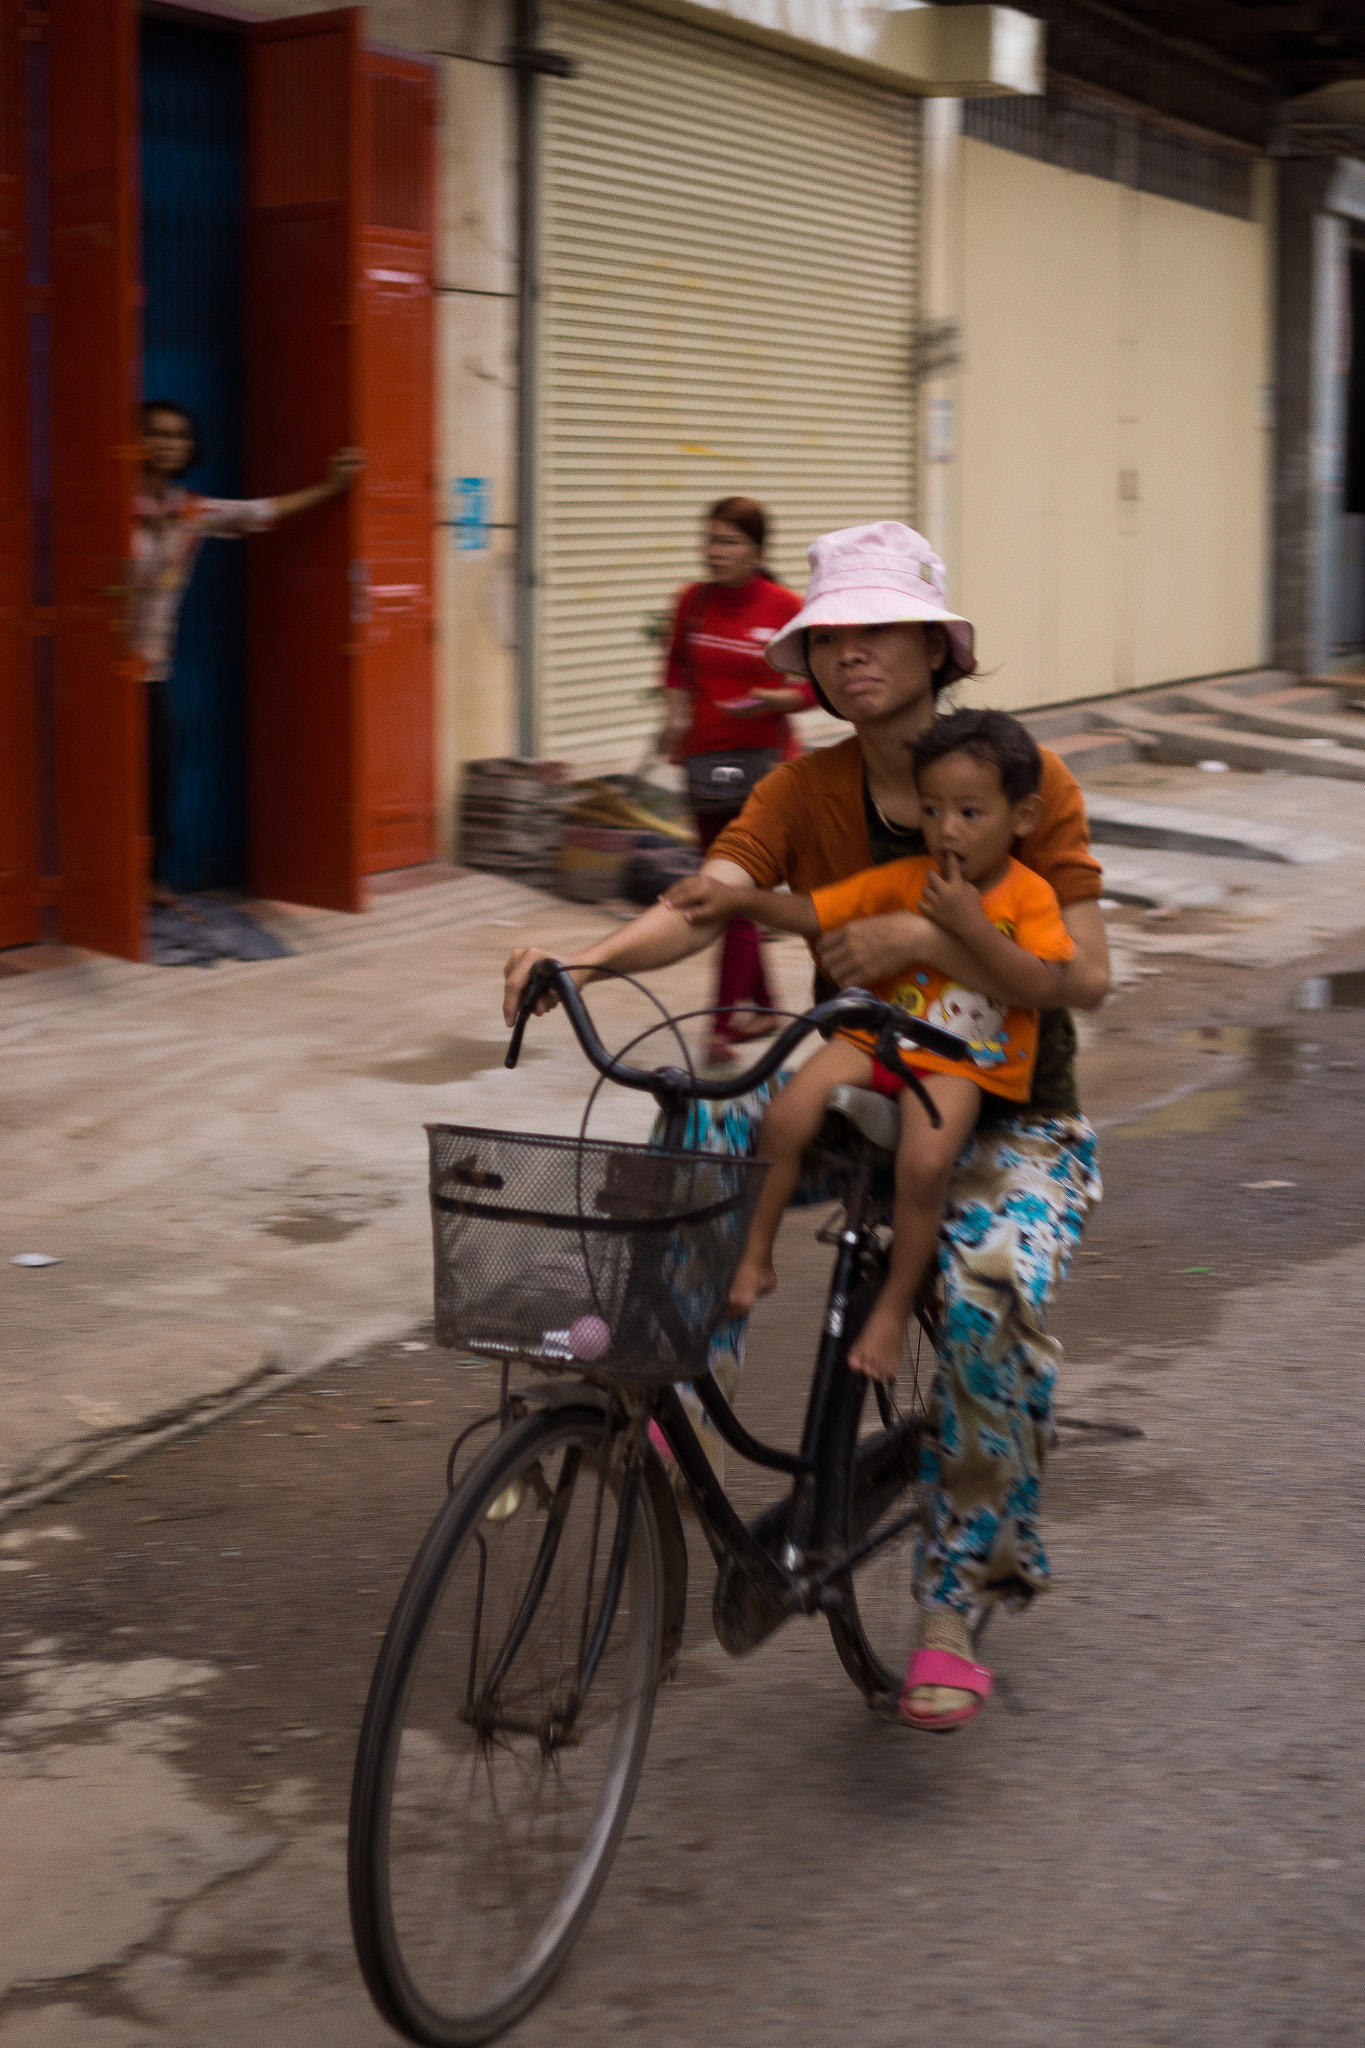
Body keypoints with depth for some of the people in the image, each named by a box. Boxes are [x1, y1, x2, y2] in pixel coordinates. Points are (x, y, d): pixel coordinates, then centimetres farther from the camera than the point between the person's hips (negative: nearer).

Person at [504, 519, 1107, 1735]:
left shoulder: (1026, 777, -10)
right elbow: (707, 903, -18)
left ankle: (959, 1611, -16)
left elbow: (1083, 974, -17)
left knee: (990, 1297, -30)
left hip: (1012, 1120, -4)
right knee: (702, 1137, -25)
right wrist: (588, 957, -38)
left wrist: (923, 939, -29)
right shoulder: (807, 790, -1)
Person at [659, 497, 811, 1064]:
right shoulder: (692, 601, 5)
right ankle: (759, 1008, 27)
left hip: (761, 758, -5)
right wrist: (675, 712, 4)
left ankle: (725, 1025, -8)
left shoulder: (785, 607, -7)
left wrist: (776, 700, -19)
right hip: (705, 758, 5)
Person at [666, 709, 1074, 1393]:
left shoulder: (1028, 895, -2)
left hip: (964, 1063, -3)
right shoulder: (903, 880, 5)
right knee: (787, 1114, -22)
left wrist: (970, 923, -19)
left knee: (923, 1163, -30)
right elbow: (811, 912, 1)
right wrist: (738, 897, -13)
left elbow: (1041, 987, -14)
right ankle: (753, 1257, -6)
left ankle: (894, 1306, -9)